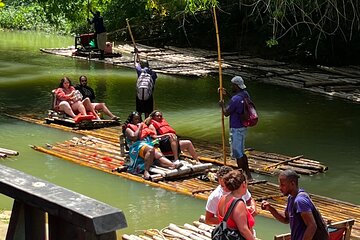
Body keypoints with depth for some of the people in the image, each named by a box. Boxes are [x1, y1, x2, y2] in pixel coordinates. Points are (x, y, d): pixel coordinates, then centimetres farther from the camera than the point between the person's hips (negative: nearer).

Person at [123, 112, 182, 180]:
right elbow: (134, 137, -8)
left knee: (159, 155, -25)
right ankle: (146, 171, -52)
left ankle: (173, 165, -54)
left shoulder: (143, 125, 32)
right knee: (151, 149, -39)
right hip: (137, 147, -6)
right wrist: (139, 128, 2)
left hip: (149, 144, 6)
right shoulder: (128, 129, 13)